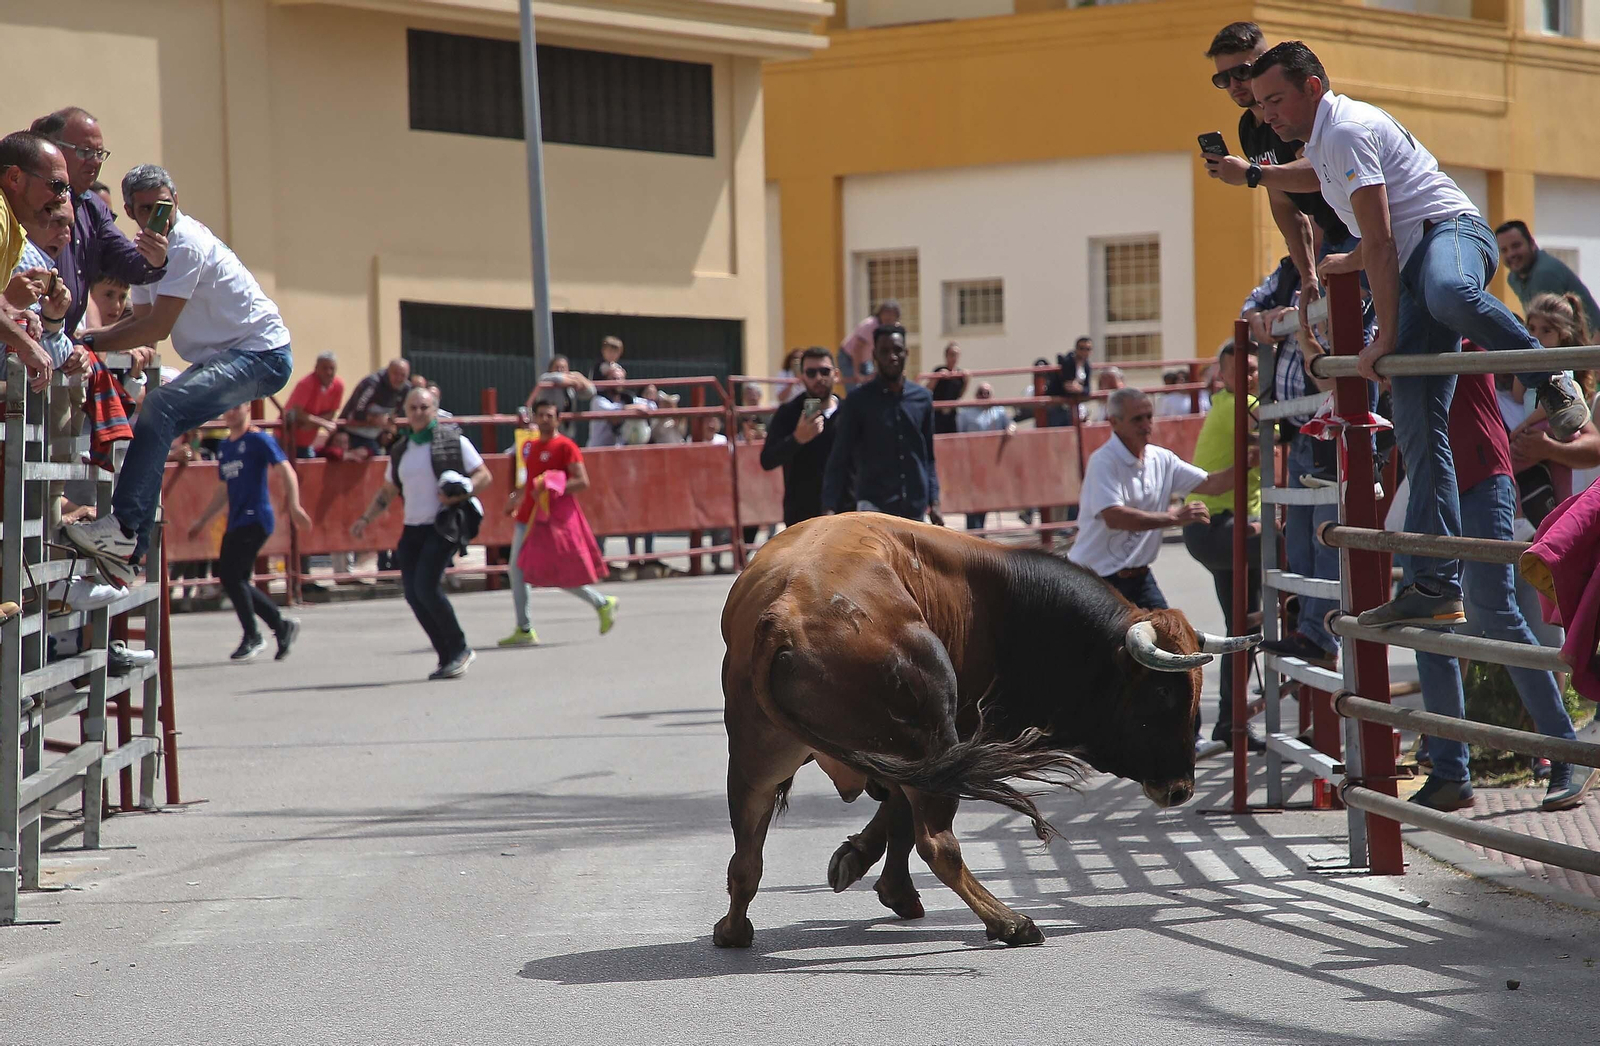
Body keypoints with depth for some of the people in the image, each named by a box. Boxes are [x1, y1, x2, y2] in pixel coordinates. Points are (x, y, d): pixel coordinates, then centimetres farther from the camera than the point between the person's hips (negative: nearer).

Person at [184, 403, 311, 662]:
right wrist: (202, 521, 29)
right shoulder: (225, 447, 18)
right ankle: (282, 626, 19)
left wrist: (294, 504, -28)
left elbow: (285, 470, -14)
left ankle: (252, 637, -2)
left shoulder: (259, 441, -5)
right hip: (235, 523, 8)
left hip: (255, 519, -8)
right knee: (235, 581, 6)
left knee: (231, 576, -14)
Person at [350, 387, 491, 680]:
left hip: (443, 525, -7)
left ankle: (460, 649, -5)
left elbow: (484, 475, -1)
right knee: (414, 595, -1)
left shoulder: (453, 441, -1)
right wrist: (365, 519, 14)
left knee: (426, 587, -20)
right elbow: (387, 492, 26)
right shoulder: (400, 451, 16)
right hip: (413, 529, 7)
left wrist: (460, 495, -18)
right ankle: (447, 658, 8)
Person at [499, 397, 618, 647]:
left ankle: (603, 603, 14)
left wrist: (552, 490, -23)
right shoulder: (529, 446, 14)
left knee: (563, 575, -6)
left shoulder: (565, 446, -9)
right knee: (517, 570, 1)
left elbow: (582, 482, -16)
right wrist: (516, 500, 17)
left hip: (556, 518, -8)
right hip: (529, 517, 8)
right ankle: (524, 630, 6)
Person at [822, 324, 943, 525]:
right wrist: (829, 507, -12)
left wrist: (933, 503, 7)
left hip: (915, 509, 4)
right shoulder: (859, 401, -2)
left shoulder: (922, 398, 8)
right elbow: (839, 458, -2)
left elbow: (928, 456, 15)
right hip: (874, 505, -4)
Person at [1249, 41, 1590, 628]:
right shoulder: (1320, 143, 24)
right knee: (1418, 430, -4)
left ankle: (1550, 383, -26)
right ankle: (1436, 590, -10)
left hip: (1452, 229, -9)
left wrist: (1386, 337, -15)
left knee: (1447, 293, -48)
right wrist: (1347, 263, 56)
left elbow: (1381, 241, -15)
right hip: (1413, 265, 10)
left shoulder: (1346, 129, -9)